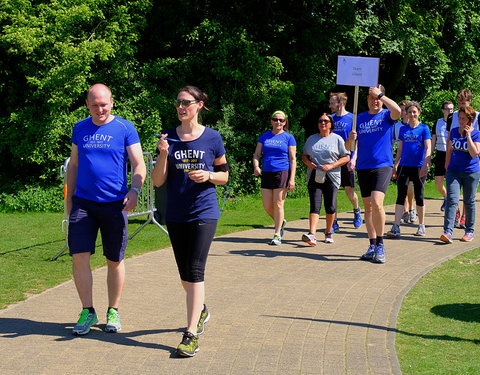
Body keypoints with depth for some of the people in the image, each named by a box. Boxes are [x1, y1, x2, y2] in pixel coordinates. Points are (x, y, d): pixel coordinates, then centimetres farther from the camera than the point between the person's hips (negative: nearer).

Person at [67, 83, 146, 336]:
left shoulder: (125, 128, -1)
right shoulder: (80, 129, 10)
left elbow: (138, 164, -6)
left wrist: (134, 190, -24)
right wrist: (69, 199, 14)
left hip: (114, 204, -2)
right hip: (82, 202, 2)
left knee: (115, 261, 5)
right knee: (79, 256, -7)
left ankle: (113, 311, 20)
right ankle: (87, 312, 5)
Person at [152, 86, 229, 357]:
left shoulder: (212, 138, -1)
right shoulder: (169, 138, 2)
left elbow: (224, 175, 7)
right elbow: (158, 181, 0)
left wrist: (208, 176, -13)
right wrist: (163, 154, -15)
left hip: (204, 212, -3)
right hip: (176, 215, 3)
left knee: (195, 270, -12)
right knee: (185, 273, 13)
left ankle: (192, 334, -11)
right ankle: (201, 309, 41)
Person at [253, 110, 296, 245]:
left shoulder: (288, 137, 3)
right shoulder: (264, 136, 13)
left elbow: (293, 159, 1)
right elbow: (257, 154, 12)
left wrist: (292, 179, -7)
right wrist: (256, 166, -9)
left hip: (282, 173, -4)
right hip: (266, 173, 4)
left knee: (278, 204, -6)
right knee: (267, 206, 3)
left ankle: (277, 235, 2)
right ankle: (281, 222, 31)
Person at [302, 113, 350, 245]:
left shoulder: (337, 139, 5)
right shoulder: (311, 139, 15)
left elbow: (346, 158, 3)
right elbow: (304, 155, 22)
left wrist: (331, 166, -11)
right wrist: (308, 163, -2)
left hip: (331, 178, -1)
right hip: (314, 176, 1)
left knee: (330, 207, 1)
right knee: (315, 206, -11)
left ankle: (328, 233, 21)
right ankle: (312, 235, -23)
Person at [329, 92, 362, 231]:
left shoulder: (352, 118, -6)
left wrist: (353, 160, -17)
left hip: (346, 161, -4)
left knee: (349, 191, 2)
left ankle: (356, 211, 33)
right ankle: (334, 222, 5)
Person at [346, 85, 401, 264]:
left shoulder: (386, 115, 4)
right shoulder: (360, 118, 14)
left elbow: (397, 111, -23)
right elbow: (348, 147, 14)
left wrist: (381, 94, -15)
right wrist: (351, 139, -9)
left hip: (383, 165, -5)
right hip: (363, 167, 5)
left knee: (376, 203, -20)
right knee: (368, 206, 7)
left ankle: (380, 245, -8)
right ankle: (372, 246, 15)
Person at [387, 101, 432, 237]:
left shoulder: (424, 128, 0)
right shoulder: (403, 129, 10)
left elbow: (428, 148, -6)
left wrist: (425, 165, -18)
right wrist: (395, 166, 13)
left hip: (419, 166, -3)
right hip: (404, 165, 3)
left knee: (419, 196, 5)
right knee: (401, 195, -5)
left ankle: (421, 226, 17)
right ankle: (396, 227, -10)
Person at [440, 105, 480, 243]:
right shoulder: (454, 131, 6)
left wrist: (468, 135, -19)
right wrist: (447, 166, 20)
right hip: (453, 171, 2)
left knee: (469, 202, 7)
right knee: (452, 199, -11)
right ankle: (448, 232, -19)